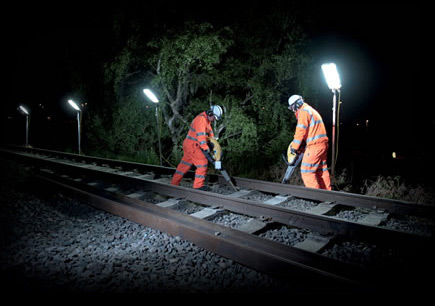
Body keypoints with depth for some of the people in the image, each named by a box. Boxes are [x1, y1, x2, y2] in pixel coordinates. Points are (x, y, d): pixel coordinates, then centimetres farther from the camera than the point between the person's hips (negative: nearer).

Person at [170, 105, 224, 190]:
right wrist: (206, 150, -31)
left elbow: (210, 132, 17)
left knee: (185, 164, 14)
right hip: (193, 145, -10)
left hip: (189, 145, 10)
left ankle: (174, 183, 22)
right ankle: (198, 185, 0)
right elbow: (201, 136, -28)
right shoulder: (201, 119, -20)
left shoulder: (207, 120, 13)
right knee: (203, 163, -7)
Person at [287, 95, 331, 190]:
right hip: (323, 144, 10)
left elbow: (301, 131, -14)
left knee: (306, 171, -8)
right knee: (322, 170, 13)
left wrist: (294, 147, -7)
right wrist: (302, 144, 15)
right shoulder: (311, 110, 24)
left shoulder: (303, 111, -7)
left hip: (315, 145, -10)